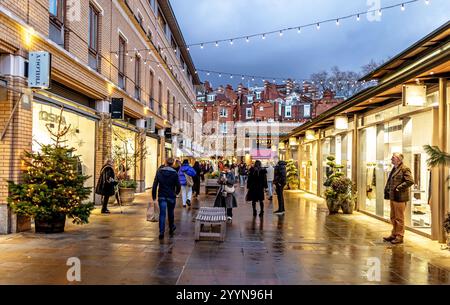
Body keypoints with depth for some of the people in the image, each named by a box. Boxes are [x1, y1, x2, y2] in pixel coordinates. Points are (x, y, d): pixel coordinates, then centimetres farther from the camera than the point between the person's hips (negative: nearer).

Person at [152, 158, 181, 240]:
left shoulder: (159, 172, -3)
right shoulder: (174, 173, -7)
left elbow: (155, 185, -5)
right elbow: (178, 186, -3)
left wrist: (154, 196, 0)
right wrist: (176, 192, 18)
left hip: (161, 196, 0)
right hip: (171, 196, 0)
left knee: (162, 214, -1)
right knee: (170, 213, 16)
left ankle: (161, 232, -9)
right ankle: (171, 228, 33)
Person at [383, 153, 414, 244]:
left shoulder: (404, 169, -12)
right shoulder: (394, 169, 16)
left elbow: (410, 181, -21)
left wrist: (399, 188, -18)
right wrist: (387, 190, 12)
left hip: (400, 197, -9)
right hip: (392, 197, 9)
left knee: (399, 218, -1)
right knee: (393, 217, 16)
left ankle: (399, 237, 8)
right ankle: (394, 234, 26)